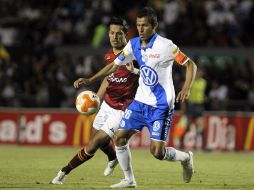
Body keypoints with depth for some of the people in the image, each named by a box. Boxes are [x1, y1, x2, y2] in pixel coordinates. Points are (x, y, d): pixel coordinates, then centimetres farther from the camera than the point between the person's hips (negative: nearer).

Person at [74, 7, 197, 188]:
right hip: (140, 101, 6)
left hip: (161, 106, -6)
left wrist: (186, 89, -25)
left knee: (157, 152, -11)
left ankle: (186, 157, 20)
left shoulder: (165, 46, -16)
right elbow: (115, 65, 13)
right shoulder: (134, 44, 1)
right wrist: (90, 80, 7)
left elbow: (191, 65, -10)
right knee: (120, 138, -4)